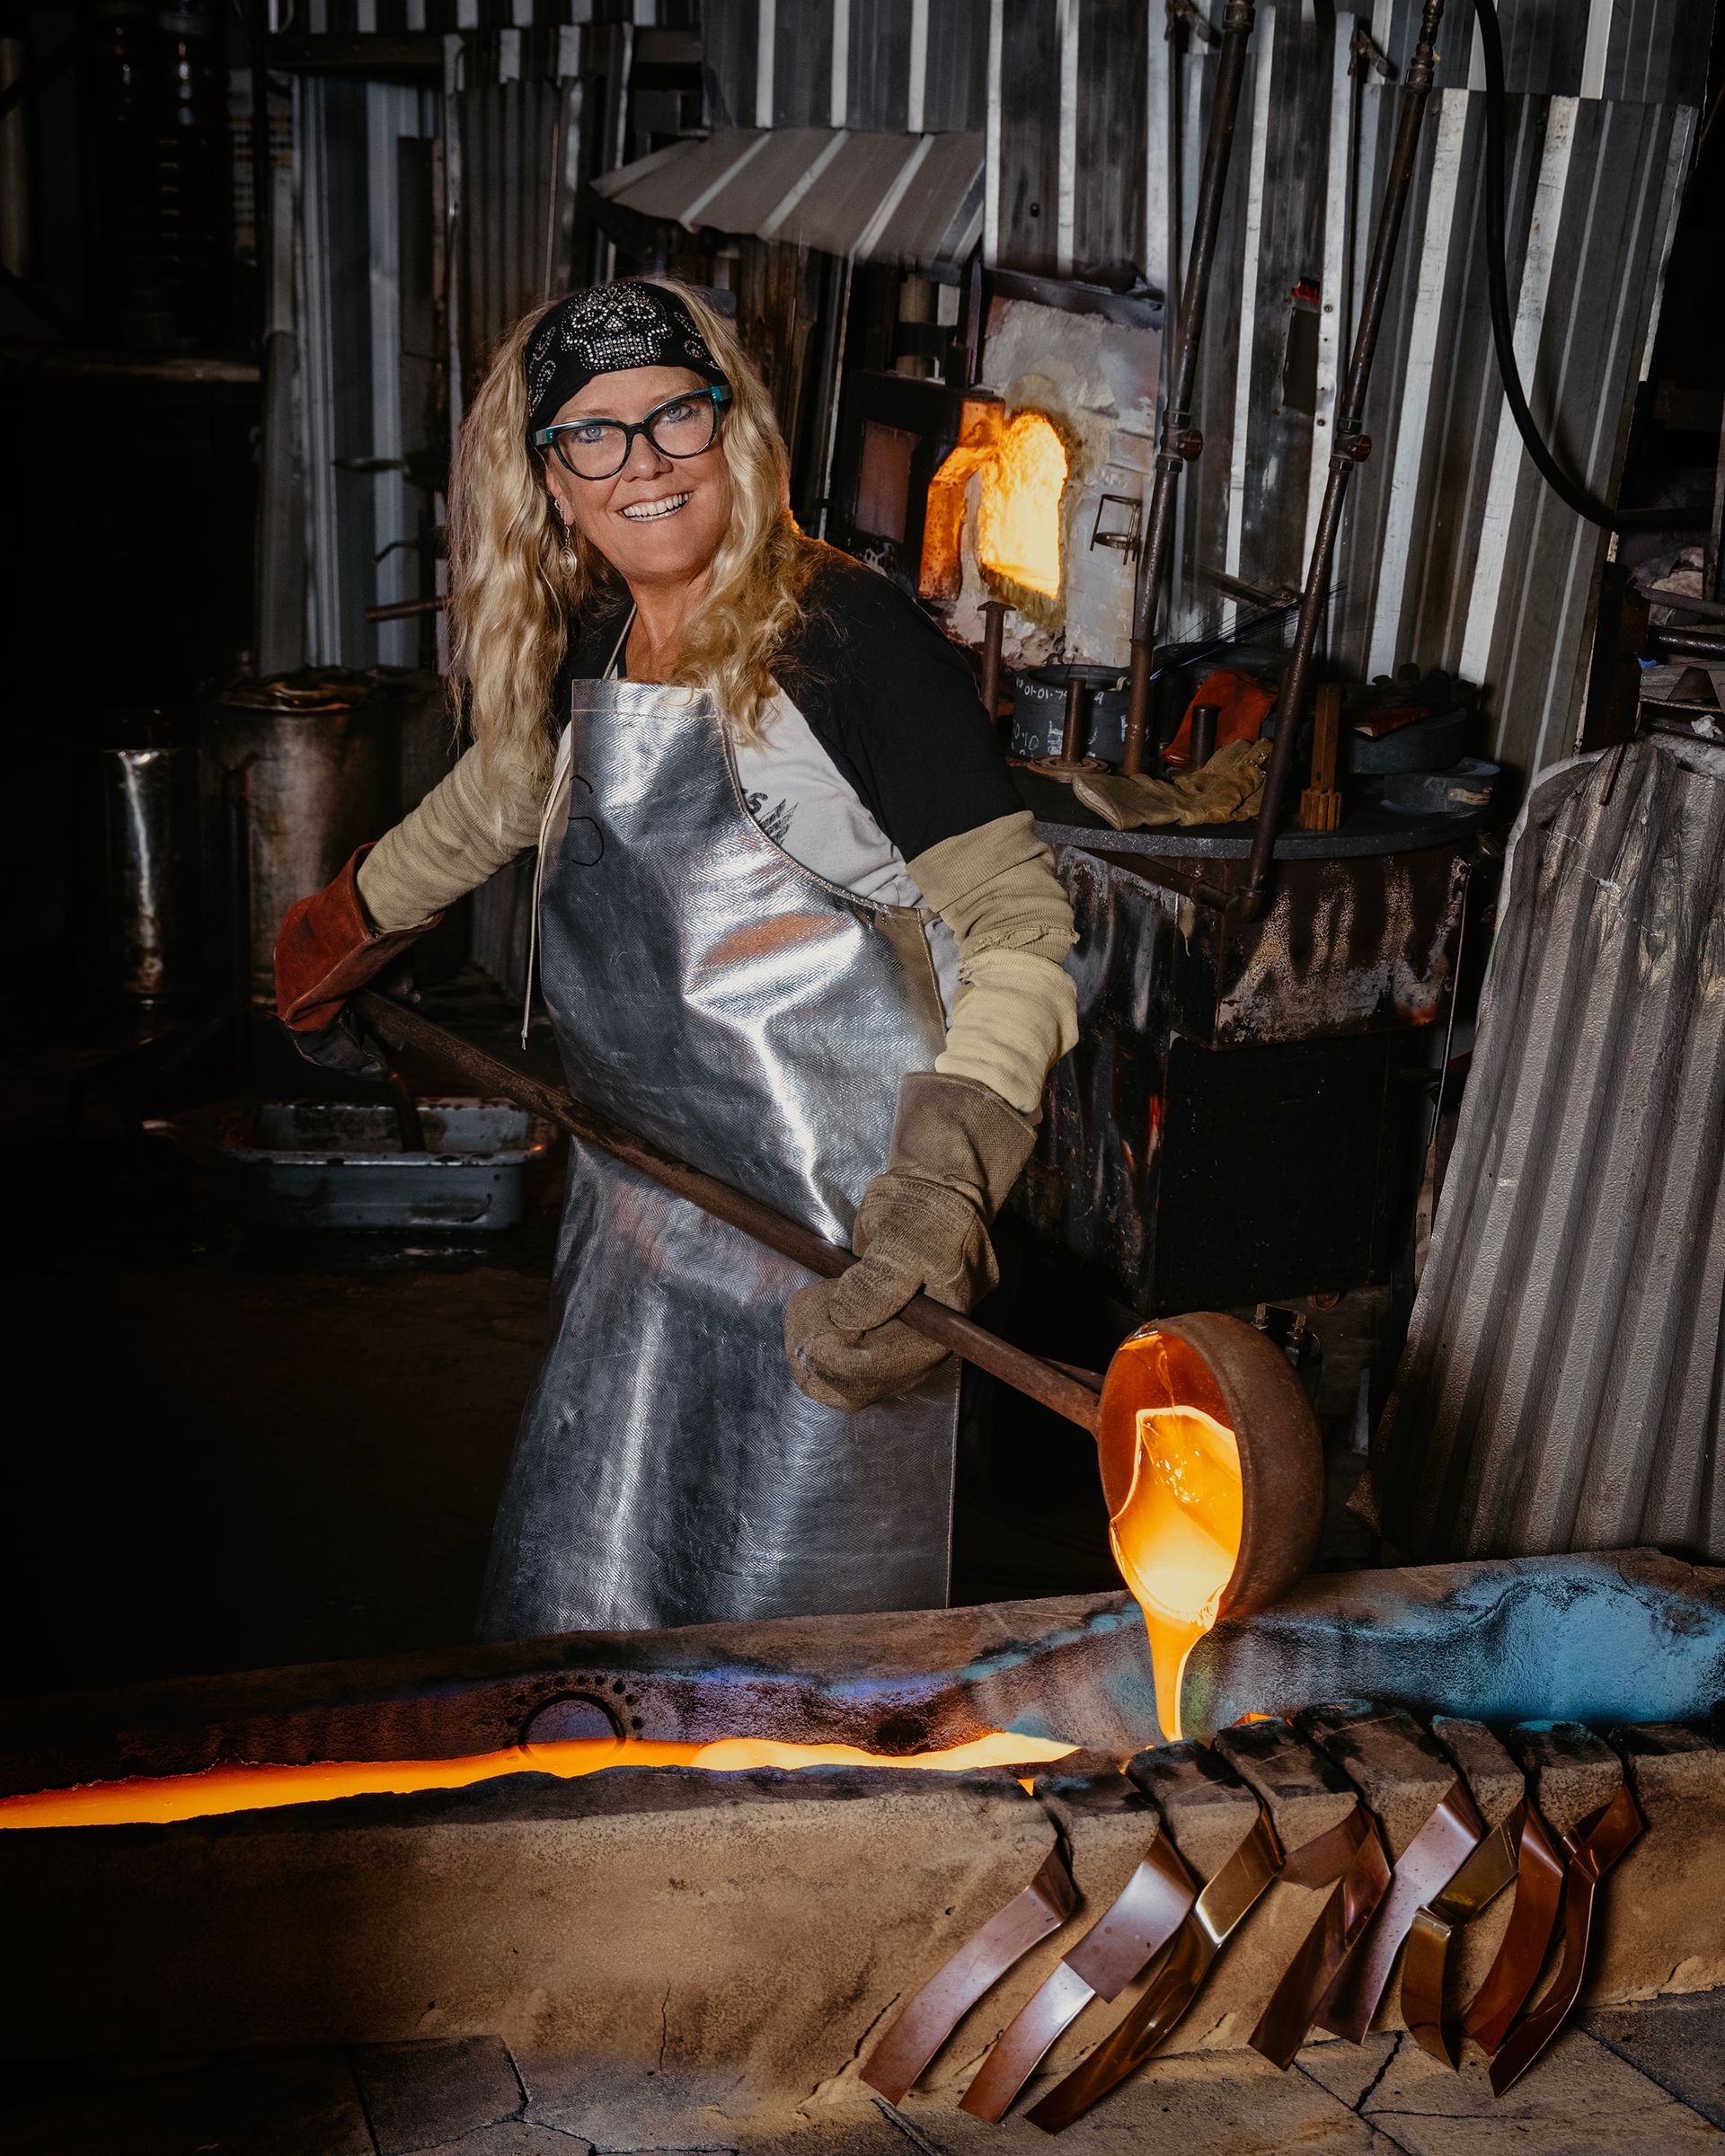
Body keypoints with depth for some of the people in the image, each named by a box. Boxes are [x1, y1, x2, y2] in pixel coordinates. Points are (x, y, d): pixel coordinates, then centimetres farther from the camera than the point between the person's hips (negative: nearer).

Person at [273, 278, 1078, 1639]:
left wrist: (945, 1189, -30)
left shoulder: (847, 637, -14)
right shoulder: (590, 651, 7)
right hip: (645, 1226, 7)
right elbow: (502, 791, 30)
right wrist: (345, 927, 43)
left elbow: (1019, 931, -16)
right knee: (581, 1602, 14)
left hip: (834, 1256, -6)